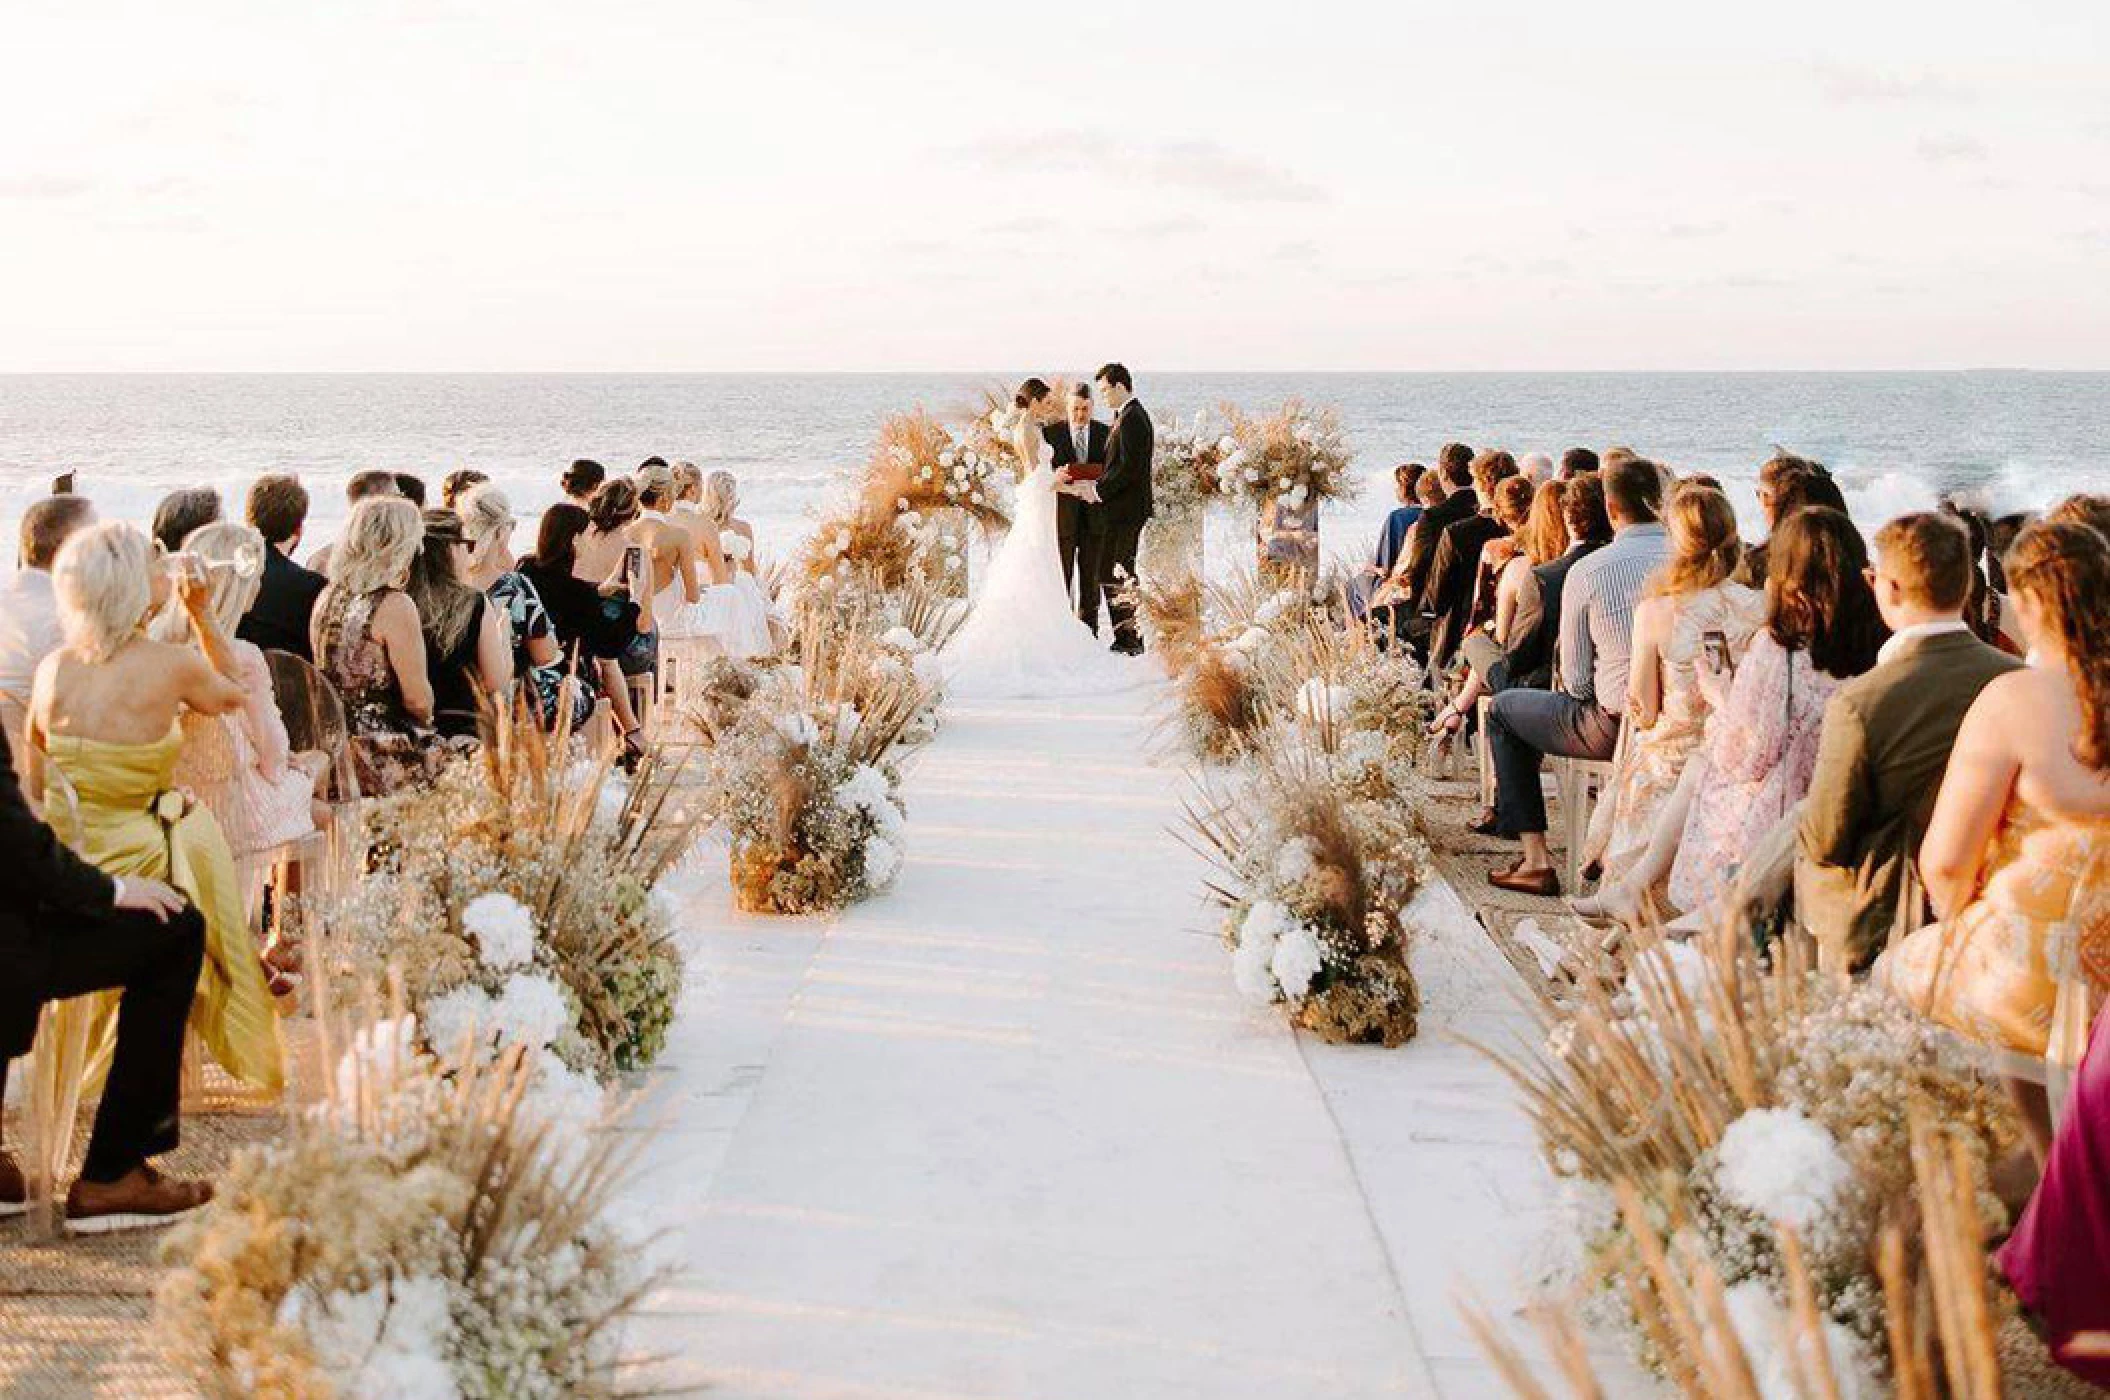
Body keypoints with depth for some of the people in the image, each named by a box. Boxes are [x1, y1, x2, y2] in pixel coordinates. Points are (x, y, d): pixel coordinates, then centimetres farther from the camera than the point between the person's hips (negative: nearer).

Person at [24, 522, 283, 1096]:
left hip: (69, 857, 4)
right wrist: (202, 613, 9)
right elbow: (232, 693, 8)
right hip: (153, 858, -4)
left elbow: (36, 775, 5)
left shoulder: (52, 669, -5)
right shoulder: (173, 665, -16)